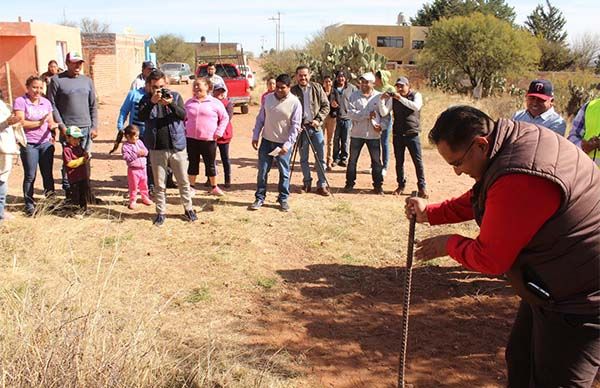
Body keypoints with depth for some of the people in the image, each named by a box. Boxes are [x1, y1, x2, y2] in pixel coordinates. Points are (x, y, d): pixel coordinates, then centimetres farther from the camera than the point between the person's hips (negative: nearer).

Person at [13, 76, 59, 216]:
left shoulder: (46, 102, 11)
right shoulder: (20, 101, -4)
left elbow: (51, 122, 13)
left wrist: (53, 126, -10)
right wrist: (39, 122, -17)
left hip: (46, 143, 4)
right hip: (29, 145, -4)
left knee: (47, 173, 6)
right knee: (30, 176, 1)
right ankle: (29, 205, 10)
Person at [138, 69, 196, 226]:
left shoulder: (175, 96, 3)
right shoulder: (146, 99, 3)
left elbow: (183, 115, -11)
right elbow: (141, 117, -14)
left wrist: (171, 104, -28)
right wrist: (152, 102, -27)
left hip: (177, 147, 0)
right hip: (157, 149, 0)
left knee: (183, 181, 9)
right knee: (159, 184, 8)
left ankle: (188, 209, 23)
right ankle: (160, 212, 19)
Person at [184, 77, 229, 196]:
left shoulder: (215, 103, -1)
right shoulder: (189, 103, 9)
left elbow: (225, 118, 4)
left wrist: (219, 132, -4)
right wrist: (183, 130, 7)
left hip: (209, 139, -2)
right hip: (191, 139, 3)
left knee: (210, 164, 6)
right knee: (193, 163, 9)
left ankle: (214, 187, 19)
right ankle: (191, 187, 20)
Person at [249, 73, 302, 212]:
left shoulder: (295, 103, -11)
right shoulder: (268, 98, 0)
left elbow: (295, 126, -11)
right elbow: (260, 118, 8)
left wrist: (287, 145, -18)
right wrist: (255, 136, 3)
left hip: (283, 143, -3)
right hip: (267, 140, 3)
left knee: (284, 173, 8)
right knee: (262, 171, 6)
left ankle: (283, 199, 21)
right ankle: (259, 198, 16)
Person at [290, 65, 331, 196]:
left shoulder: (317, 88, 1)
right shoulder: (293, 91, -2)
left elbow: (326, 105, 4)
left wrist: (318, 119, -9)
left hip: (316, 126, 1)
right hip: (301, 127, 0)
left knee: (321, 157, 2)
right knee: (303, 158, 9)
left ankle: (322, 185, 10)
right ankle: (307, 183, 22)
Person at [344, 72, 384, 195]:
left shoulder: (379, 96, 1)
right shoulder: (354, 96, 0)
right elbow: (350, 112, -13)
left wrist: (381, 125, -12)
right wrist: (368, 114, -19)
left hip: (373, 134, 0)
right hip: (357, 134, 0)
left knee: (376, 161, 5)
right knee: (353, 160, 8)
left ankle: (378, 185, 16)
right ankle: (350, 184, 21)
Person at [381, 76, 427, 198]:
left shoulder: (416, 95, -1)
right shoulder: (393, 98, 5)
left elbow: (416, 106, -22)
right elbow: (384, 112, -3)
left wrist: (401, 98, -27)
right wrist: (382, 100, -20)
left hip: (412, 134, -3)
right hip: (397, 134, 3)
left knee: (418, 161, -2)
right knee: (399, 162, 9)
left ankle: (422, 187, 6)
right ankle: (401, 185, 22)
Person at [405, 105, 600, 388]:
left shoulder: (520, 179, -34)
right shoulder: (517, 138, -1)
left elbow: (490, 259, -23)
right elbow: (475, 201, 16)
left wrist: (449, 245, -6)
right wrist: (430, 213, 12)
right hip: (548, 287, 10)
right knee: (520, 362, 23)